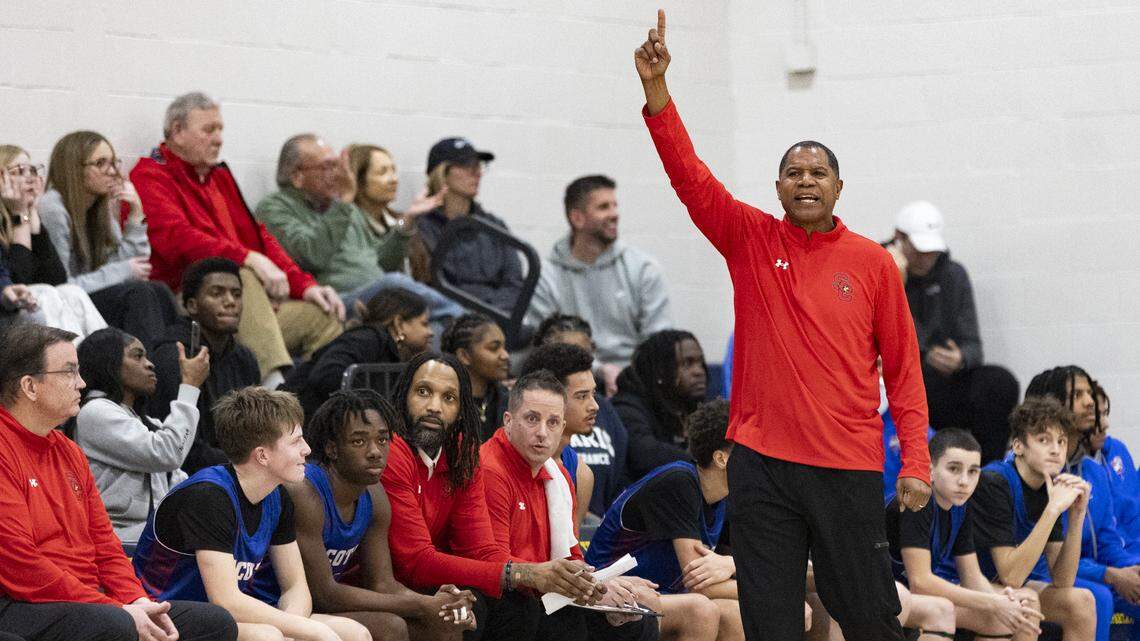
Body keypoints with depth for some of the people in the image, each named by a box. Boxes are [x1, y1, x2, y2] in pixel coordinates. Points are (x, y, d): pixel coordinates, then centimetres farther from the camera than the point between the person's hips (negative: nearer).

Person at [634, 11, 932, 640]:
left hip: (850, 468, -1)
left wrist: (915, 463, -3)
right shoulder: (751, 241, 5)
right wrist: (657, 89, -19)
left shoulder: (872, 263, 3)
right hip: (762, 463, 1)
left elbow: (903, 367, 5)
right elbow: (689, 176, -6)